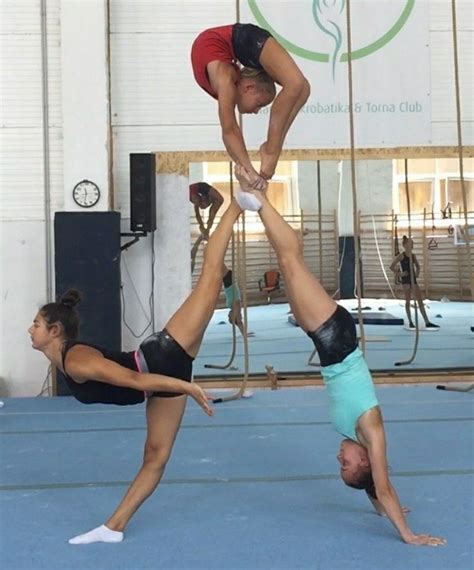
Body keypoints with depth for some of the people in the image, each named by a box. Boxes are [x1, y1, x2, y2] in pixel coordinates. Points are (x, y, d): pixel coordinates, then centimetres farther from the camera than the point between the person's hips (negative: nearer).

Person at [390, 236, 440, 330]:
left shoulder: (413, 255, 10)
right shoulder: (401, 256, -6)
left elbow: (417, 266, 26)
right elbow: (391, 267, -8)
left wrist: (417, 272, 8)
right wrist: (399, 274, -12)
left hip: (413, 279, 6)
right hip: (405, 280, -6)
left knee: (420, 300, 3)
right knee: (408, 300, -1)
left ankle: (427, 322, 4)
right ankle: (410, 322, 7)